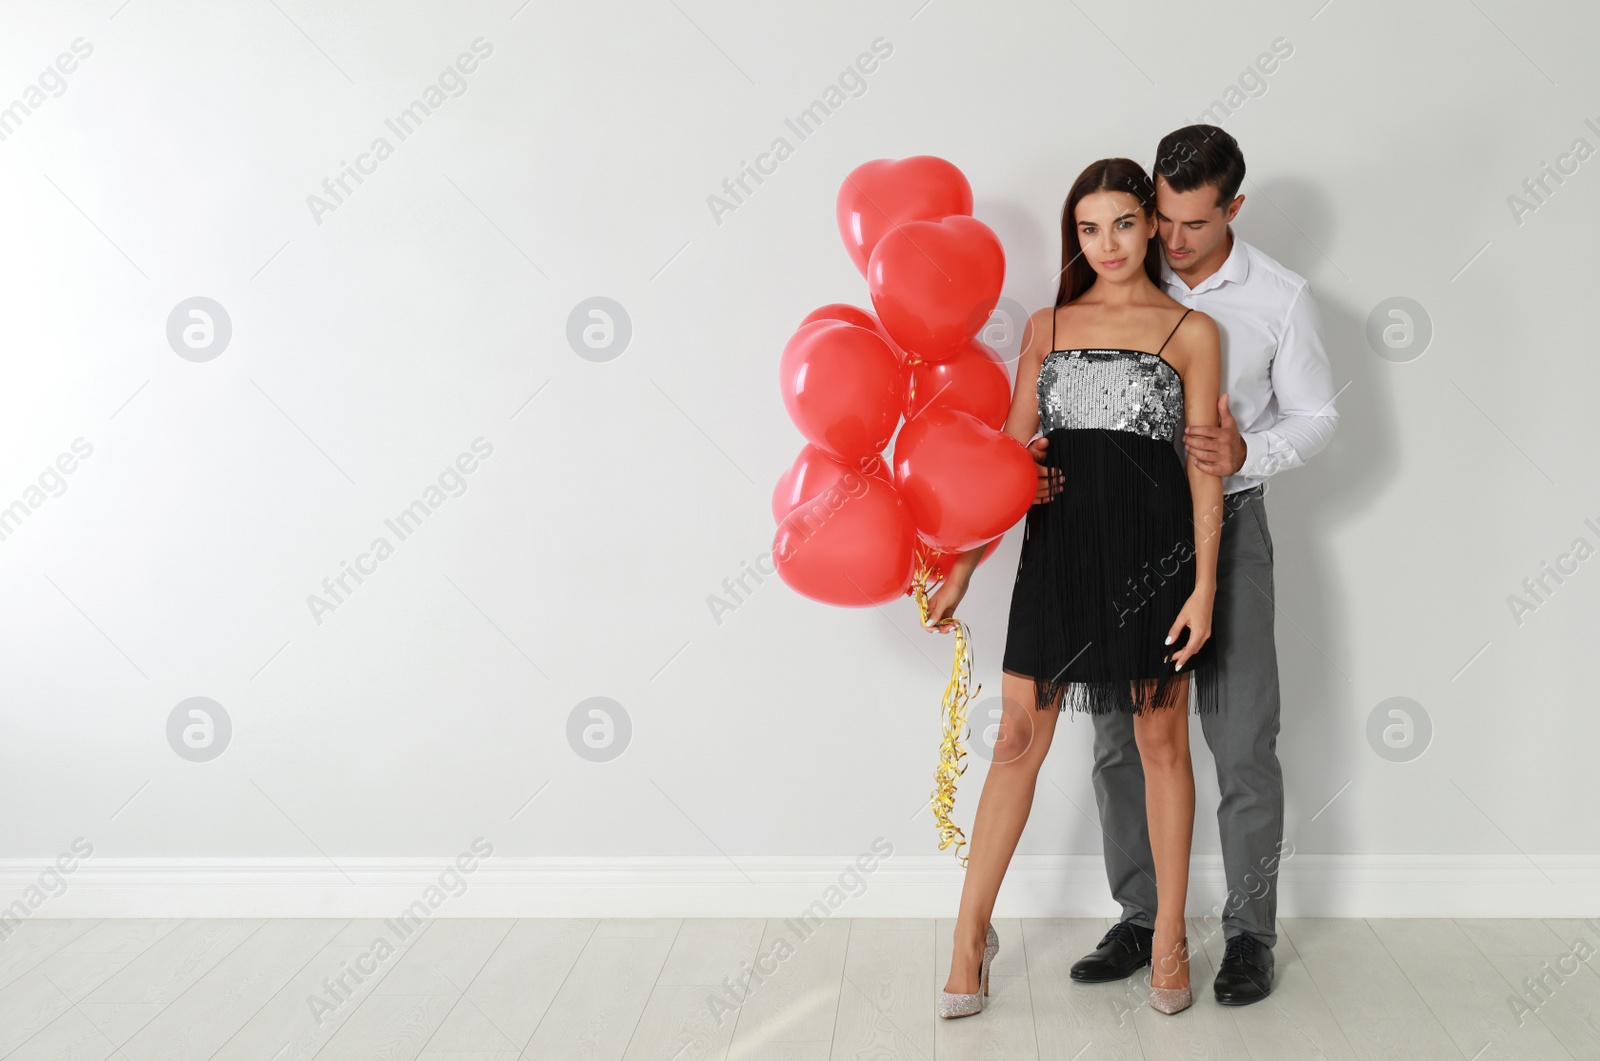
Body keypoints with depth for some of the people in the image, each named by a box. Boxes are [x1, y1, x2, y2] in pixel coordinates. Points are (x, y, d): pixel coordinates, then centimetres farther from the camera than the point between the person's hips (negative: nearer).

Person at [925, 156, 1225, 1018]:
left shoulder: (1191, 331, 4)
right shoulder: (1047, 325, 11)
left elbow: (1205, 468, 0)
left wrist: (1203, 587, -7)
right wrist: (963, 563, 5)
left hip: (1152, 545, -2)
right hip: (1059, 541, 2)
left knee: (1160, 741, 6)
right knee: (1020, 737, 3)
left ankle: (1170, 940, 20)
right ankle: (971, 934, 13)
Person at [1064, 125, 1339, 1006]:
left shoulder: (1280, 297, -4)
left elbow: (1315, 414, 2)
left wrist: (1245, 453, -18)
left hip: (1227, 526, -2)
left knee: (1243, 741, -1)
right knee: (1119, 734, 6)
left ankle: (1250, 933, 14)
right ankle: (1139, 919, 20)